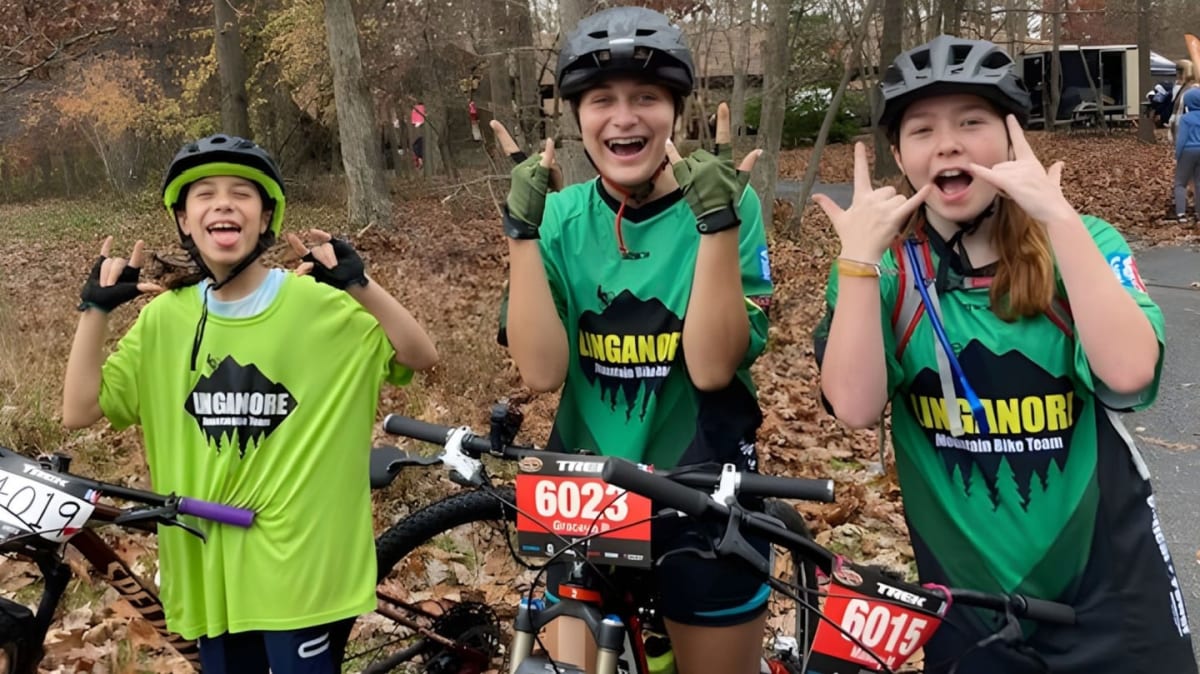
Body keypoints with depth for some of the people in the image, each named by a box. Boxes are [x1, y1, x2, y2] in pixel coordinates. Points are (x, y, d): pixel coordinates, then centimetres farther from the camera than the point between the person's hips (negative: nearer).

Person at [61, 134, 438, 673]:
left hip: (303, 567, -4)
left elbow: (421, 357, -15)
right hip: (212, 568, 4)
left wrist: (358, 284, -26)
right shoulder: (166, 317, 1)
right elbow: (79, 412, 0)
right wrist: (95, 309, -9)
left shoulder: (318, 304, -9)